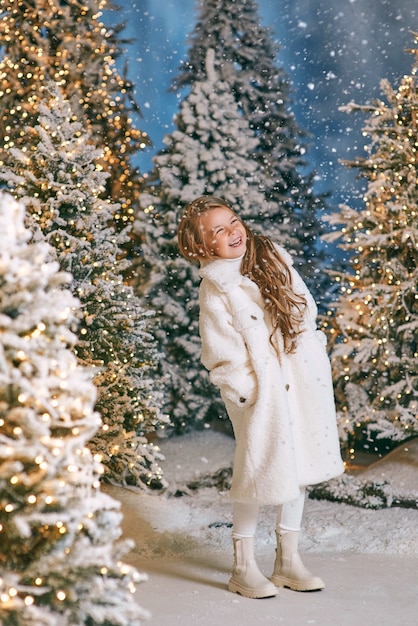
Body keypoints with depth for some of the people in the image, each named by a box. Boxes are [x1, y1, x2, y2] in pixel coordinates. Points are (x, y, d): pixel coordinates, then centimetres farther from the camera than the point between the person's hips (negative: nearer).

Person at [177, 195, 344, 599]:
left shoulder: (274, 257, 5)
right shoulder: (215, 289, -11)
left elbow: (306, 308, 12)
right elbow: (221, 354, -12)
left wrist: (317, 357, 6)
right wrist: (246, 393, -16)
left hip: (305, 382, 6)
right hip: (263, 390, -6)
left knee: (298, 467, 13)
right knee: (260, 471, -1)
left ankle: (288, 560, 27)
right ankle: (243, 567, 15)